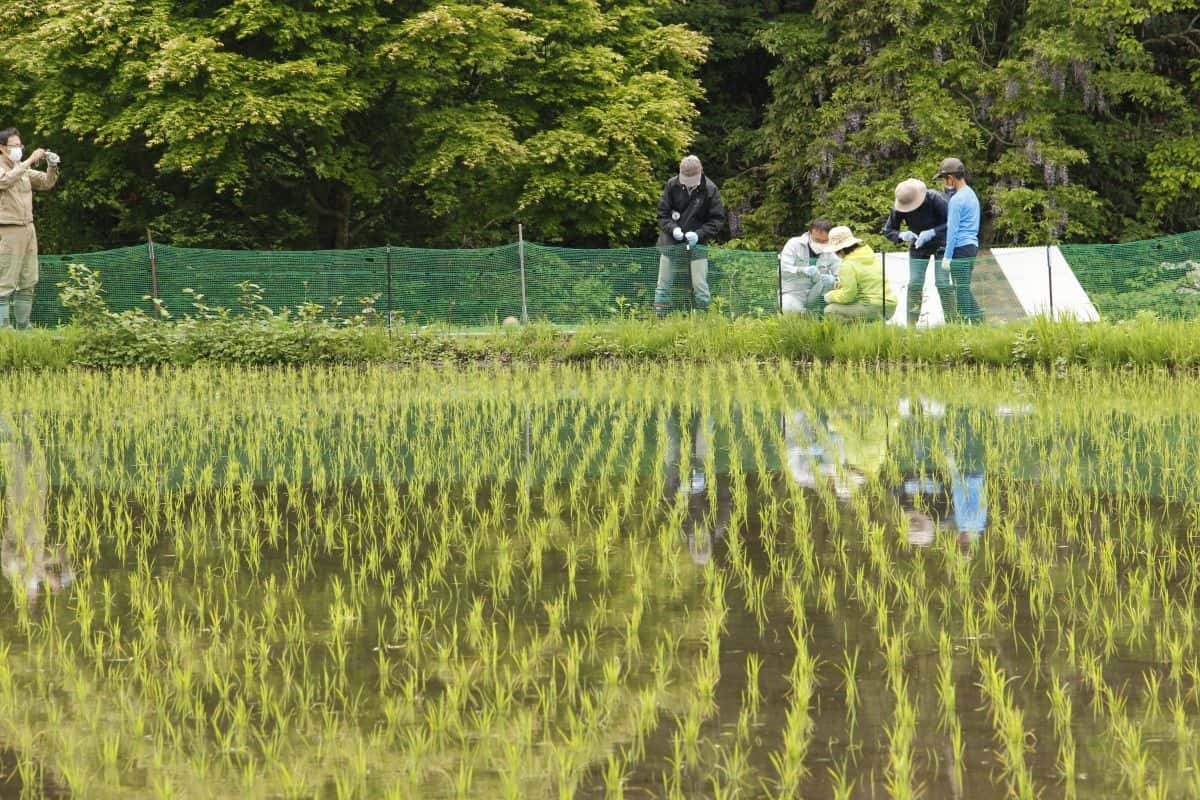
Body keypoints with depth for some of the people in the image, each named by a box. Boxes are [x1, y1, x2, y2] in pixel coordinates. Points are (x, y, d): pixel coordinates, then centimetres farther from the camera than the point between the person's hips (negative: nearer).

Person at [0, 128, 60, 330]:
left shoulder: (22, 169, 17)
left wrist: (52, 167, -3)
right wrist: (30, 160, -26)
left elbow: (46, 183, 17)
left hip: (28, 229, 8)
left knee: (28, 283, 9)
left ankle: (23, 327, 14)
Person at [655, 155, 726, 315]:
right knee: (663, 284, 4)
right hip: (670, 242, 2)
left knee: (700, 285, -5)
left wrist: (699, 234, -18)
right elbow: (662, 213, 2)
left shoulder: (710, 189, -10)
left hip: (696, 243, -2)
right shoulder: (672, 185, -6)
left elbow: (718, 219, -4)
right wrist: (672, 228, -17)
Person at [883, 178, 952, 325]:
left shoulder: (934, 199, -28)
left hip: (940, 244, -3)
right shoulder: (898, 207, -18)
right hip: (918, 247, 3)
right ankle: (911, 326, 0)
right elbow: (888, 231, -10)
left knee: (943, 284, -10)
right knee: (914, 285, -3)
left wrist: (931, 233, -40)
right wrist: (902, 235, -31)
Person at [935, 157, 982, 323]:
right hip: (972, 246, 9)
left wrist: (947, 256, -13)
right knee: (964, 288, 13)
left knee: (961, 289, -5)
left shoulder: (956, 199, -14)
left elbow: (952, 230, -15)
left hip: (960, 247, -9)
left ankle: (965, 321, -3)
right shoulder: (971, 194, 16)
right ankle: (977, 318, 9)